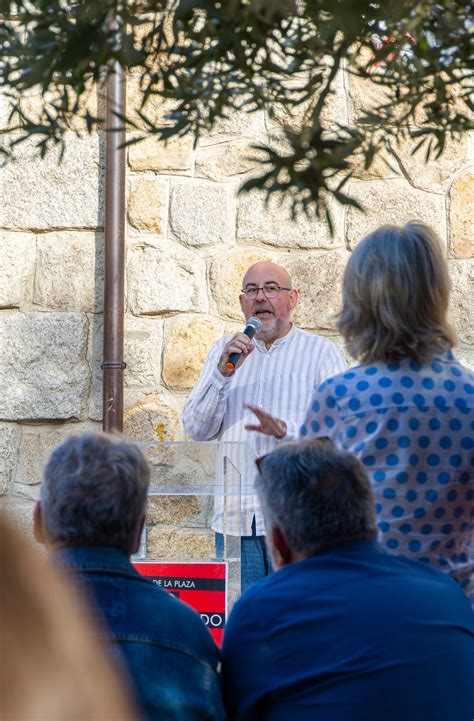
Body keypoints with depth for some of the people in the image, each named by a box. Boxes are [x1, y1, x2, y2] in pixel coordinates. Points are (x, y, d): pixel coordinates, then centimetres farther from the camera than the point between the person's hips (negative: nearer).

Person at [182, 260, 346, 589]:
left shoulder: (321, 352, 5)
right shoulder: (225, 351, 15)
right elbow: (197, 429, 6)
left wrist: (285, 429, -20)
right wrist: (222, 373, -8)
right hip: (235, 518, 3)